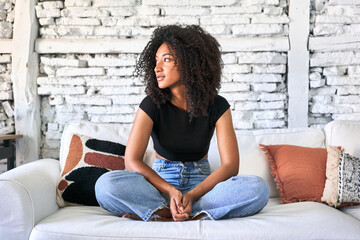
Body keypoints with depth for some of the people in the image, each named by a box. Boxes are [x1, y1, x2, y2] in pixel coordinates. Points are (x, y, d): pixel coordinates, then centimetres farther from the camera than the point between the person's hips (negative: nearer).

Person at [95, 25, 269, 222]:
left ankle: (160, 214, -30)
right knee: (106, 184, -30)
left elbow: (230, 165, -9)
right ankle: (198, 214, -30)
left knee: (258, 188, -29)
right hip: (160, 183, -1)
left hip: (201, 184, 1)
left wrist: (191, 195, -23)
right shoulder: (152, 104, -5)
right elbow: (132, 161, -11)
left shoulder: (217, 106, -3)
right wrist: (171, 191, -24)